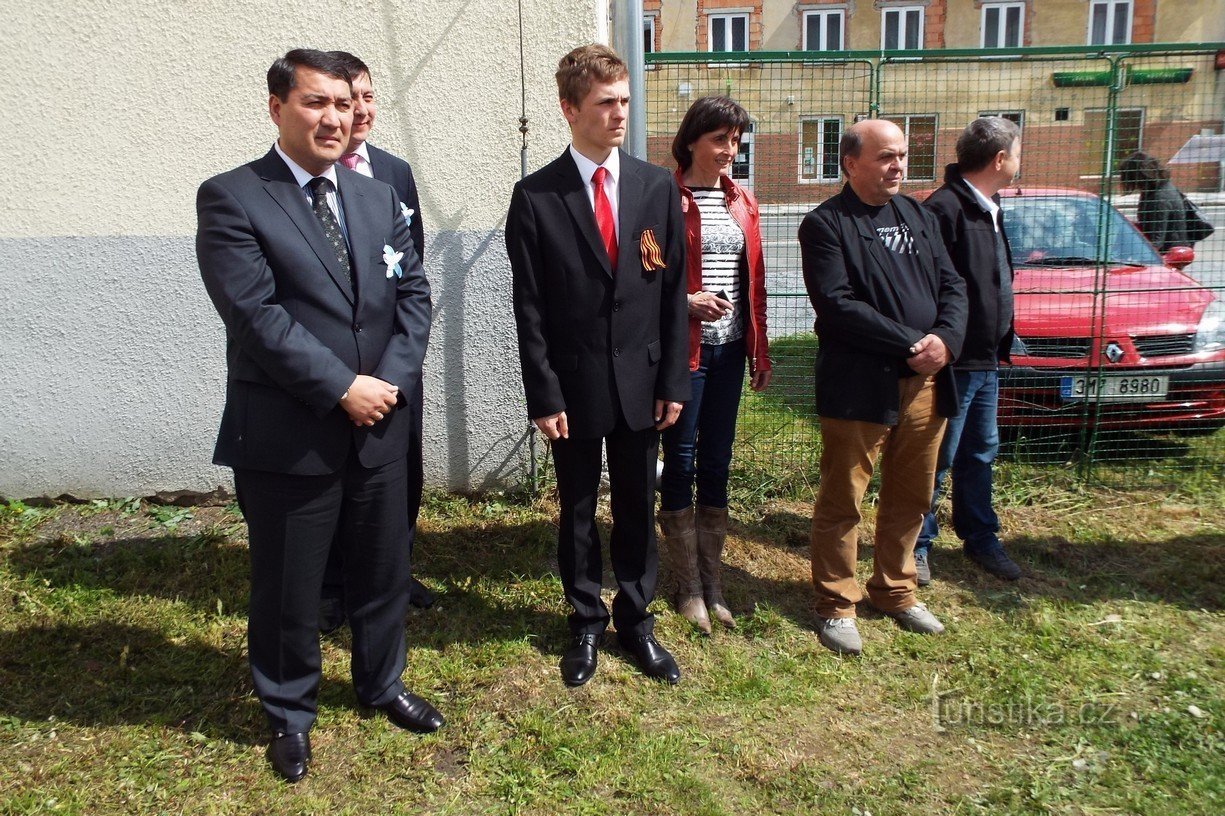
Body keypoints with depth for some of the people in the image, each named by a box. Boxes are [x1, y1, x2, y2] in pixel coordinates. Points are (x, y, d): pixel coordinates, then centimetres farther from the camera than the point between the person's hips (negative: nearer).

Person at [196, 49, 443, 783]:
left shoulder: (380, 197, 10)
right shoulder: (231, 198, -8)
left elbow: (413, 293, 6)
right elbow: (256, 315, -17)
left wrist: (392, 379, -9)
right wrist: (341, 388, -18)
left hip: (381, 426, 5)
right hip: (286, 436, -5)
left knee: (385, 571, 18)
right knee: (289, 587, 11)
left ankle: (382, 683, 42)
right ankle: (290, 715, 34)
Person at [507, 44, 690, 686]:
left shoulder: (658, 187, 2)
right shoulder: (535, 196, -5)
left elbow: (673, 292, 3)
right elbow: (530, 308, -6)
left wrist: (674, 381, 0)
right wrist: (543, 395, -9)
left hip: (641, 383, 2)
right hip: (574, 386, -2)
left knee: (637, 508, 13)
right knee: (577, 512, 12)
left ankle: (636, 620, 31)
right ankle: (586, 623, 31)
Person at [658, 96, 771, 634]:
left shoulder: (742, 203, 11)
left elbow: (754, 280, 13)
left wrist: (760, 351, 11)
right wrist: (685, 302, -22)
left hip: (730, 348, 6)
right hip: (683, 347, -6)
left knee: (717, 463, 12)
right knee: (681, 462, 4)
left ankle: (713, 582, 24)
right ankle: (688, 588, 17)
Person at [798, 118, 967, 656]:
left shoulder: (919, 217, 15)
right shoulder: (825, 224, -6)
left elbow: (953, 285, 10)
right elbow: (837, 305, -17)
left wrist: (945, 340, -9)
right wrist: (912, 343, -17)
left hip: (925, 384, 7)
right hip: (860, 387, -6)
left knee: (910, 500, 16)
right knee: (842, 502, 4)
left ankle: (895, 591, 34)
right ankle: (836, 604, 19)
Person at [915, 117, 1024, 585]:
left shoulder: (988, 208, 14)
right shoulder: (945, 208, -18)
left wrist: (999, 347, 18)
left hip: (986, 361, 10)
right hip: (954, 362, -9)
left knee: (980, 453, 18)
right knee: (937, 458, 1)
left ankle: (980, 538, 32)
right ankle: (916, 545, 16)